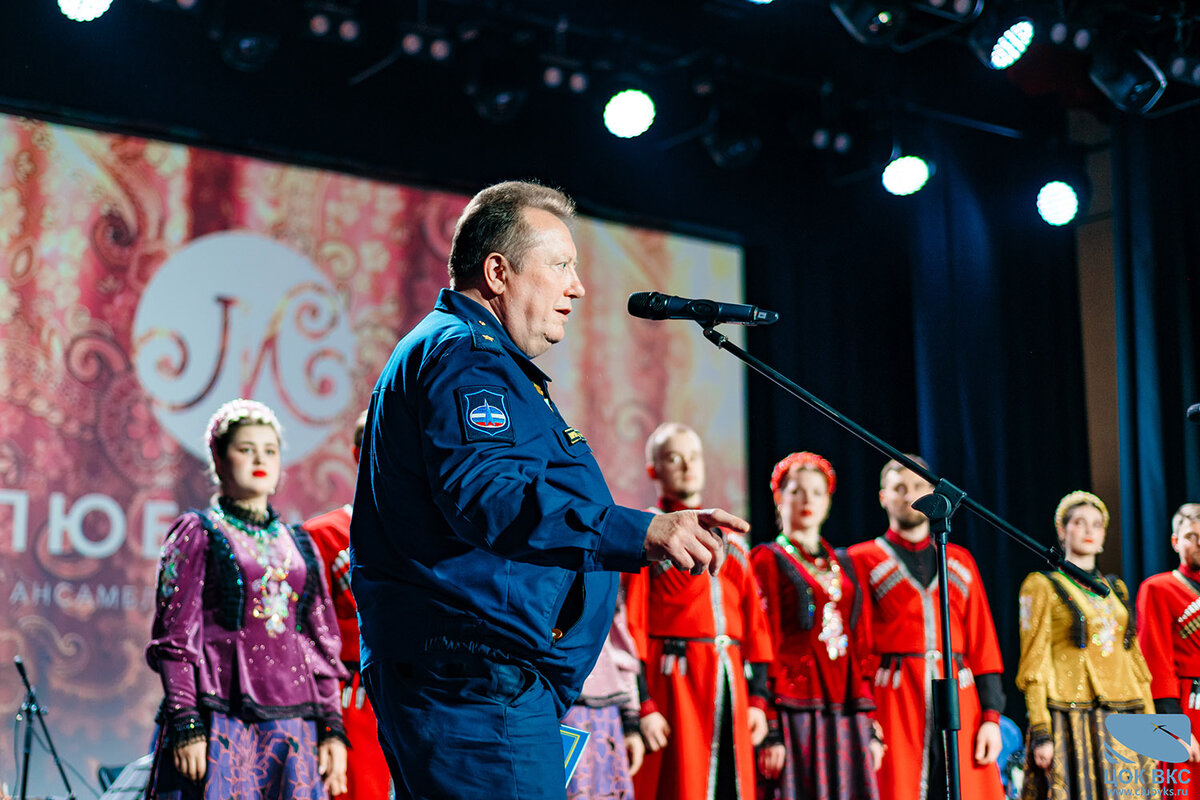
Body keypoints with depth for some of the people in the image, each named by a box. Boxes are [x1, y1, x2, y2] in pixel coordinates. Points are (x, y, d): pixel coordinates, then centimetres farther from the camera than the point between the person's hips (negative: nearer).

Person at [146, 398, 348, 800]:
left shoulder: (299, 546, 18)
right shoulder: (197, 533, 5)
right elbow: (175, 638, -1)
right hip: (219, 718, -4)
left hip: (293, 722, 4)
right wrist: (184, 722, -10)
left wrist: (332, 728, 9)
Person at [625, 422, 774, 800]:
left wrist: (758, 699, 8)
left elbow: (755, 626, 16)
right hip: (673, 686, -5)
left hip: (730, 685, 6)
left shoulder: (730, 541, 18)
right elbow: (631, 626, -7)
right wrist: (643, 706, -15)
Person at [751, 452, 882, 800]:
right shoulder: (768, 561, 2)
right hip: (796, 712, -5)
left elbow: (862, 648, 15)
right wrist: (771, 732, -14)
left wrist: (871, 727, 8)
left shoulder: (844, 565, 18)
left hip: (847, 714, 5)